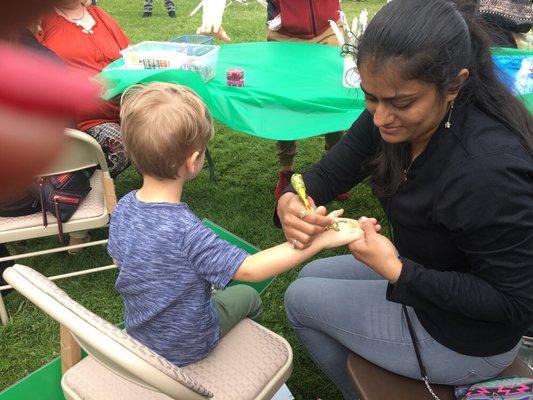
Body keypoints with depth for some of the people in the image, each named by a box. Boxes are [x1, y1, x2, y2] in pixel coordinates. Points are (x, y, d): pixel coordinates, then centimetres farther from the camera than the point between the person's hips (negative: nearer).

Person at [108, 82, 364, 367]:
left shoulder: (123, 208, -17)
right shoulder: (184, 230, -39)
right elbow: (250, 269, -35)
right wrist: (322, 239, -34)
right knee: (248, 296, 19)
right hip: (186, 349, -5)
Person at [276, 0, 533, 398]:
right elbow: (330, 172, -9)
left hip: (462, 341, -7)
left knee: (300, 300, 4)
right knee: (312, 276, 19)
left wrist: (395, 271, -32)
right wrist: (290, 201, -31)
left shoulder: (488, 171, -37)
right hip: (428, 271, 7)